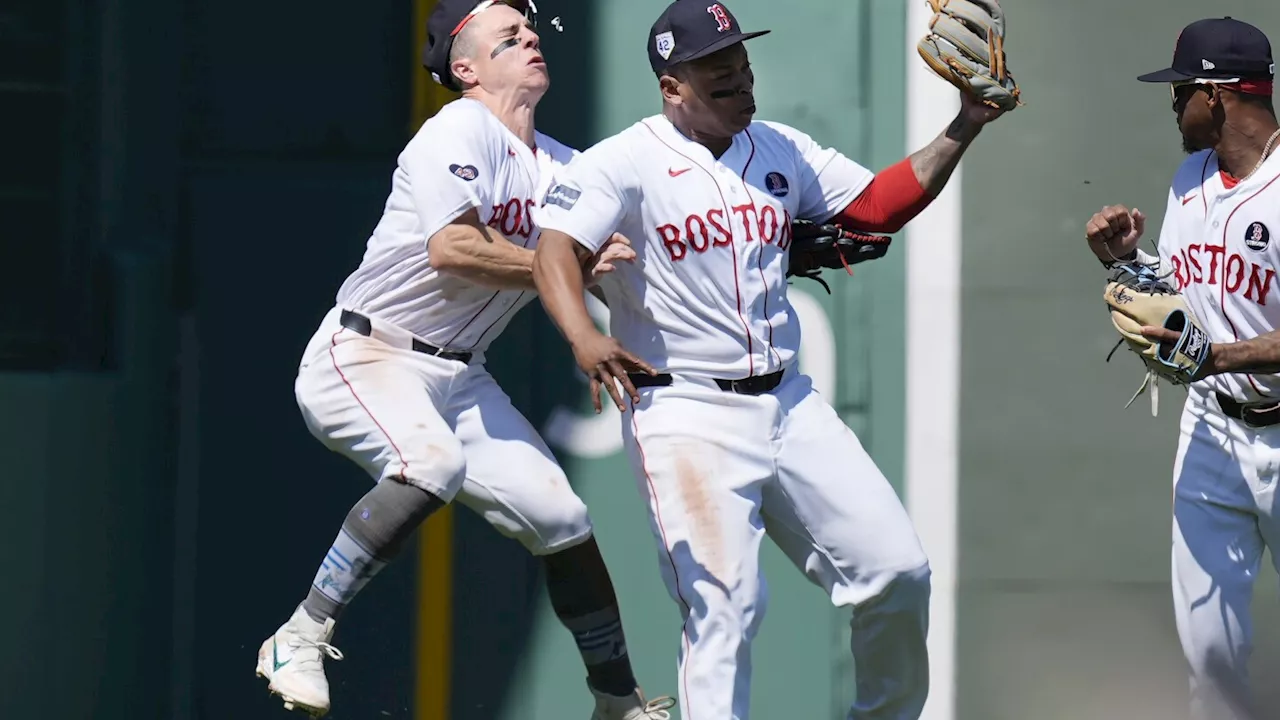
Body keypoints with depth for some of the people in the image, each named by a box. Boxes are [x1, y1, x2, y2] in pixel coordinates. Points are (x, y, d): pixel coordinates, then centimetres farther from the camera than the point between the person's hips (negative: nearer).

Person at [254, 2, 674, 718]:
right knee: (434, 461, -36)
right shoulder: (460, 131, -14)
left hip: (459, 375, 8)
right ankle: (301, 640, -28)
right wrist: (571, 266, -25)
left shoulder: (562, 167, 11)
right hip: (362, 356, -8)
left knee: (562, 518, 2)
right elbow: (453, 249, -28)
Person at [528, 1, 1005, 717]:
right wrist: (584, 338, -39)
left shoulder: (781, 150, 11)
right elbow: (557, 252, -19)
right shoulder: (624, 164, -7)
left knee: (898, 571, 3)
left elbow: (880, 206, 11)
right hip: (686, 413, -6)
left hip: (789, 407, 6)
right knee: (726, 606, -17)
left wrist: (961, 131, -2)